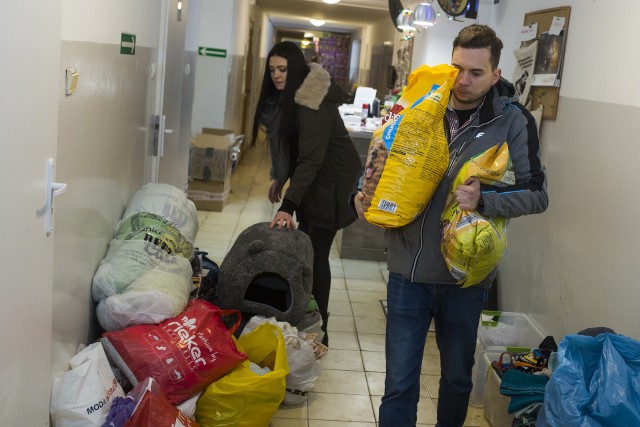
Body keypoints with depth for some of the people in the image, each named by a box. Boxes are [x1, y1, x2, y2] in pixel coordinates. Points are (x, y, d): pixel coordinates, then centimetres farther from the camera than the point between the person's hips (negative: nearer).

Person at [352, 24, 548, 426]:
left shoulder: (513, 120, -6)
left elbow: (537, 193, -8)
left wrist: (483, 200, -24)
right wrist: (365, 194, -9)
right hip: (409, 268, 1)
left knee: (457, 379, 20)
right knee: (399, 384, 7)